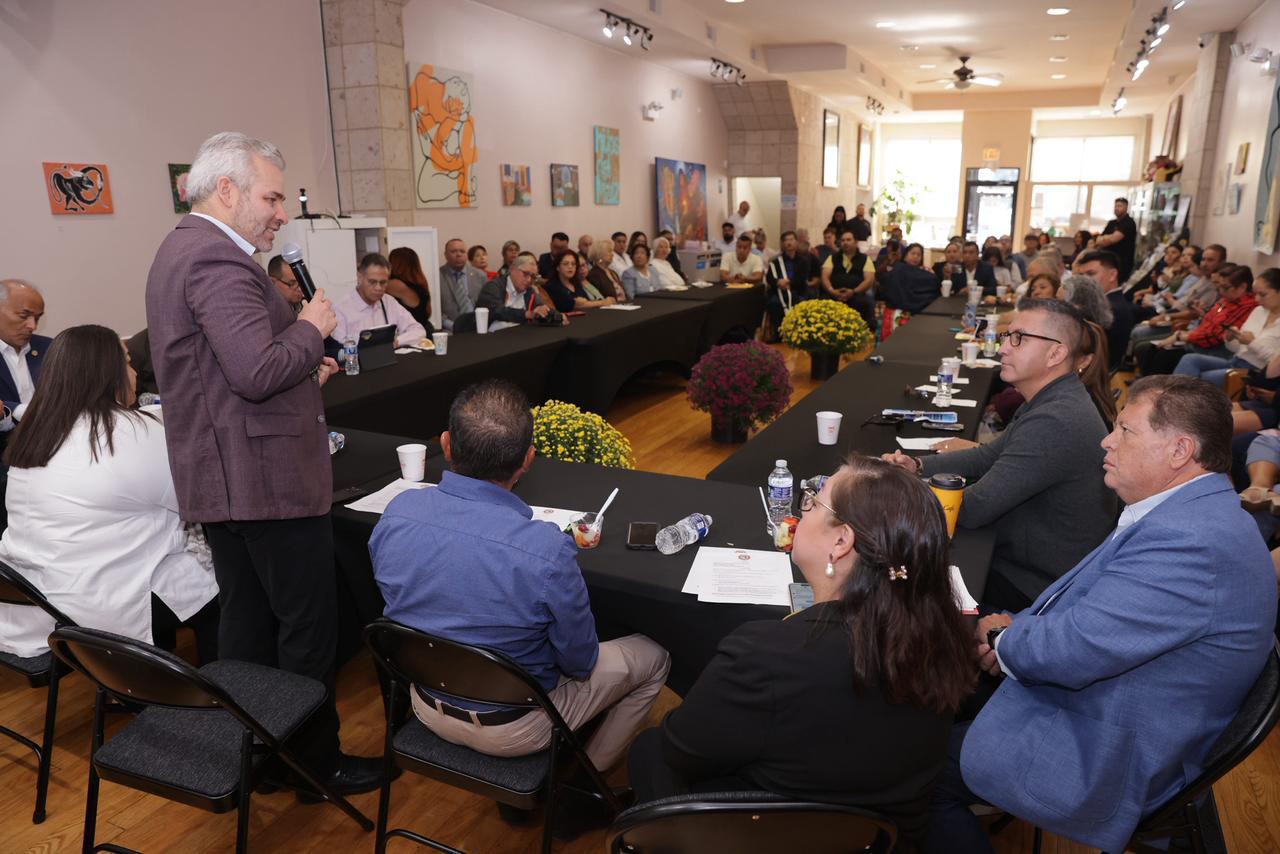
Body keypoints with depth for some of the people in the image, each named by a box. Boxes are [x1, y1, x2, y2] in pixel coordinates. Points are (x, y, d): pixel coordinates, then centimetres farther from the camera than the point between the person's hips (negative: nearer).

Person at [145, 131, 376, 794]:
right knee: (308, 627, 3)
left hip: (219, 480, 11)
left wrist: (301, 369, 14)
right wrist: (311, 328, -11)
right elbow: (258, 372, -27)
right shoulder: (218, 261, -19)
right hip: (267, 479, -11)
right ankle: (317, 760, 19)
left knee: (247, 620, 18)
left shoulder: (182, 249, 16)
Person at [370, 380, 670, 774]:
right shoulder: (549, 552, -36)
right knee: (653, 658, 16)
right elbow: (580, 661, -18)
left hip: (426, 705, 6)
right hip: (511, 730, -5)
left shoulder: (396, 513, -20)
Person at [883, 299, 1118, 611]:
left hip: (1034, 582, -9)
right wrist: (918, 465, -4)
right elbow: (988, 456, 10)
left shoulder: (1054, 422, -31)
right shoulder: (1057, 401, 3)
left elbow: (973, 509, -29)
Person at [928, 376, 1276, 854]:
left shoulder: (1188, 541, -29)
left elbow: (1074, 649, -30)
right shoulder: (1190, 512, 6)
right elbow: (1089, 606, 14)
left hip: (1104, 762, -10)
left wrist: (1004, 643, -9)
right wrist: (1018, 628, -2)